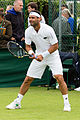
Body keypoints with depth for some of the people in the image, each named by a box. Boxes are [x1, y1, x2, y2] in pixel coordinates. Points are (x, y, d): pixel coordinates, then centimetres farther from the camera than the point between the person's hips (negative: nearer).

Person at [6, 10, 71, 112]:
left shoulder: (48, 30, -22)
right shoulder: (28, 31, -9)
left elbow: (55, 46, -16)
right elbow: (28, 46, 1)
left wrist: (43, 55, -21)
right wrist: (31, 52, -21)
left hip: (53, 56, -4)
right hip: (39, 56, 4)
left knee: (59, 78, -19)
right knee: (28, 79, 1)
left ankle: (66, 103, -7)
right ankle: (17, 102, 14)